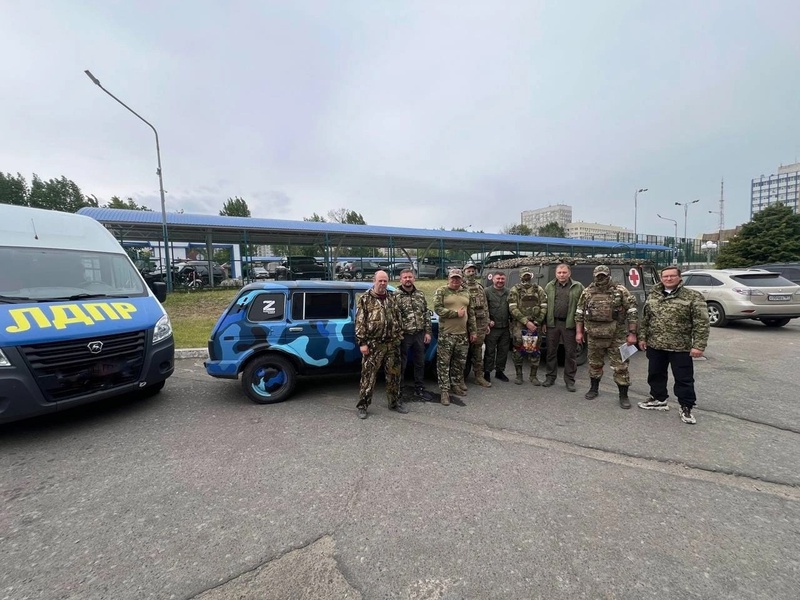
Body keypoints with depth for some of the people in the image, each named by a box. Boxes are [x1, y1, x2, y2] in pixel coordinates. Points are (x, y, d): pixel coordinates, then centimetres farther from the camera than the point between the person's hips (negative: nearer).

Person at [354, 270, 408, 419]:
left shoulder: (392, 298, 10)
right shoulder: (365, 299, -3)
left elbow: (399, 318, 15)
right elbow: (360, 322, -7)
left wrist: (399, 336, 9)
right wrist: (362, 342, -11)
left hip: (392, 344, 5)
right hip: (373, 344, -4)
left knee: (394, 374, 13)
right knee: (368, 375, 1)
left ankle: (395, 402, 29)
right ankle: (362, 405, 14)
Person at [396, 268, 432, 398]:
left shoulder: (421, 294, 7)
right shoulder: (395, 296, -6)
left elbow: (427, 314, 9)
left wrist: (428, 332, 4)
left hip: (419, 334, 4)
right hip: (403, 335, -4)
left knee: (420, 363, 13)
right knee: (401, 364, 5)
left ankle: (419, 388, 28)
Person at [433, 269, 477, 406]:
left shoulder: (466, 293, 13)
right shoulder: (441, 291, -3)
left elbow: (471, 313, 15)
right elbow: (437, 309, -14)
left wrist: (472, 331, 11)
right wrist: (456, 313, -16)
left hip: (463, 334, 5)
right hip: (446, 334, -5)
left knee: (460, 362, 13)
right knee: (444, 363, -1)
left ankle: (456, 385, 30)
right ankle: (444, 390, 8)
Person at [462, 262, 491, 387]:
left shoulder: (481, 288, 14)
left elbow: (485, 307, 16)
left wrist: (487, 323, 12)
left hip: (480, 323, 5)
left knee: (478, 350, 11)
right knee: (465, 350, 3)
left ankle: (479, 376, 20)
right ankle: (463, 376, 16)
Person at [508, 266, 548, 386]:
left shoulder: (539, 289, 8)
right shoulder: (515, 290, 1)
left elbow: (544, 307, 3)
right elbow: (513, 309, -8)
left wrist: (536, 322, -7)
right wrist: (526, 322, -15)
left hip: (535, 325, 2)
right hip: (519, 325, -2)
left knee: (535, 350, 5)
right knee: (518, 350, 3)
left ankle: (533, 376, 19)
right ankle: (519, 375, 17)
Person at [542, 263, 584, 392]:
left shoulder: (578, 287, 2)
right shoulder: (549, 287, 8)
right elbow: (544, 305, 7)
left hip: (569, 324, -2)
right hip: (552, 323, 2)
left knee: (570, 353, 5)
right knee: (551, 351, 10)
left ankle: (570, 380, 17)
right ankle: (550, 377, 22)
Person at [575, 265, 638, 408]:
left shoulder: (621, 291, -4)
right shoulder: (587, 292, 3)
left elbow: (632, 312, -4)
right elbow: (579, 313, 7)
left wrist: (632, 333, -7)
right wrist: (579, 332, 4)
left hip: (617, 336, -2)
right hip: (594, 336, 3)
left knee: (620, 366, 2)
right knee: (594, 364, 15)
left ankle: (623, 395, 16)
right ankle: (594, 389, 31)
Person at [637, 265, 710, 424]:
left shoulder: (693, 296, -8)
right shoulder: (653, 296, 6)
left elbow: (702, 323, -11)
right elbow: (644, 319, 12)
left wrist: (699, 345, -16)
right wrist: (642, 337, 7)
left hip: (680, 347, -4)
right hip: (655, 345, 5)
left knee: (684, 379, 6)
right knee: (655, 374, 16)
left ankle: (686, 408, 20)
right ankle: (658, 399, 32)